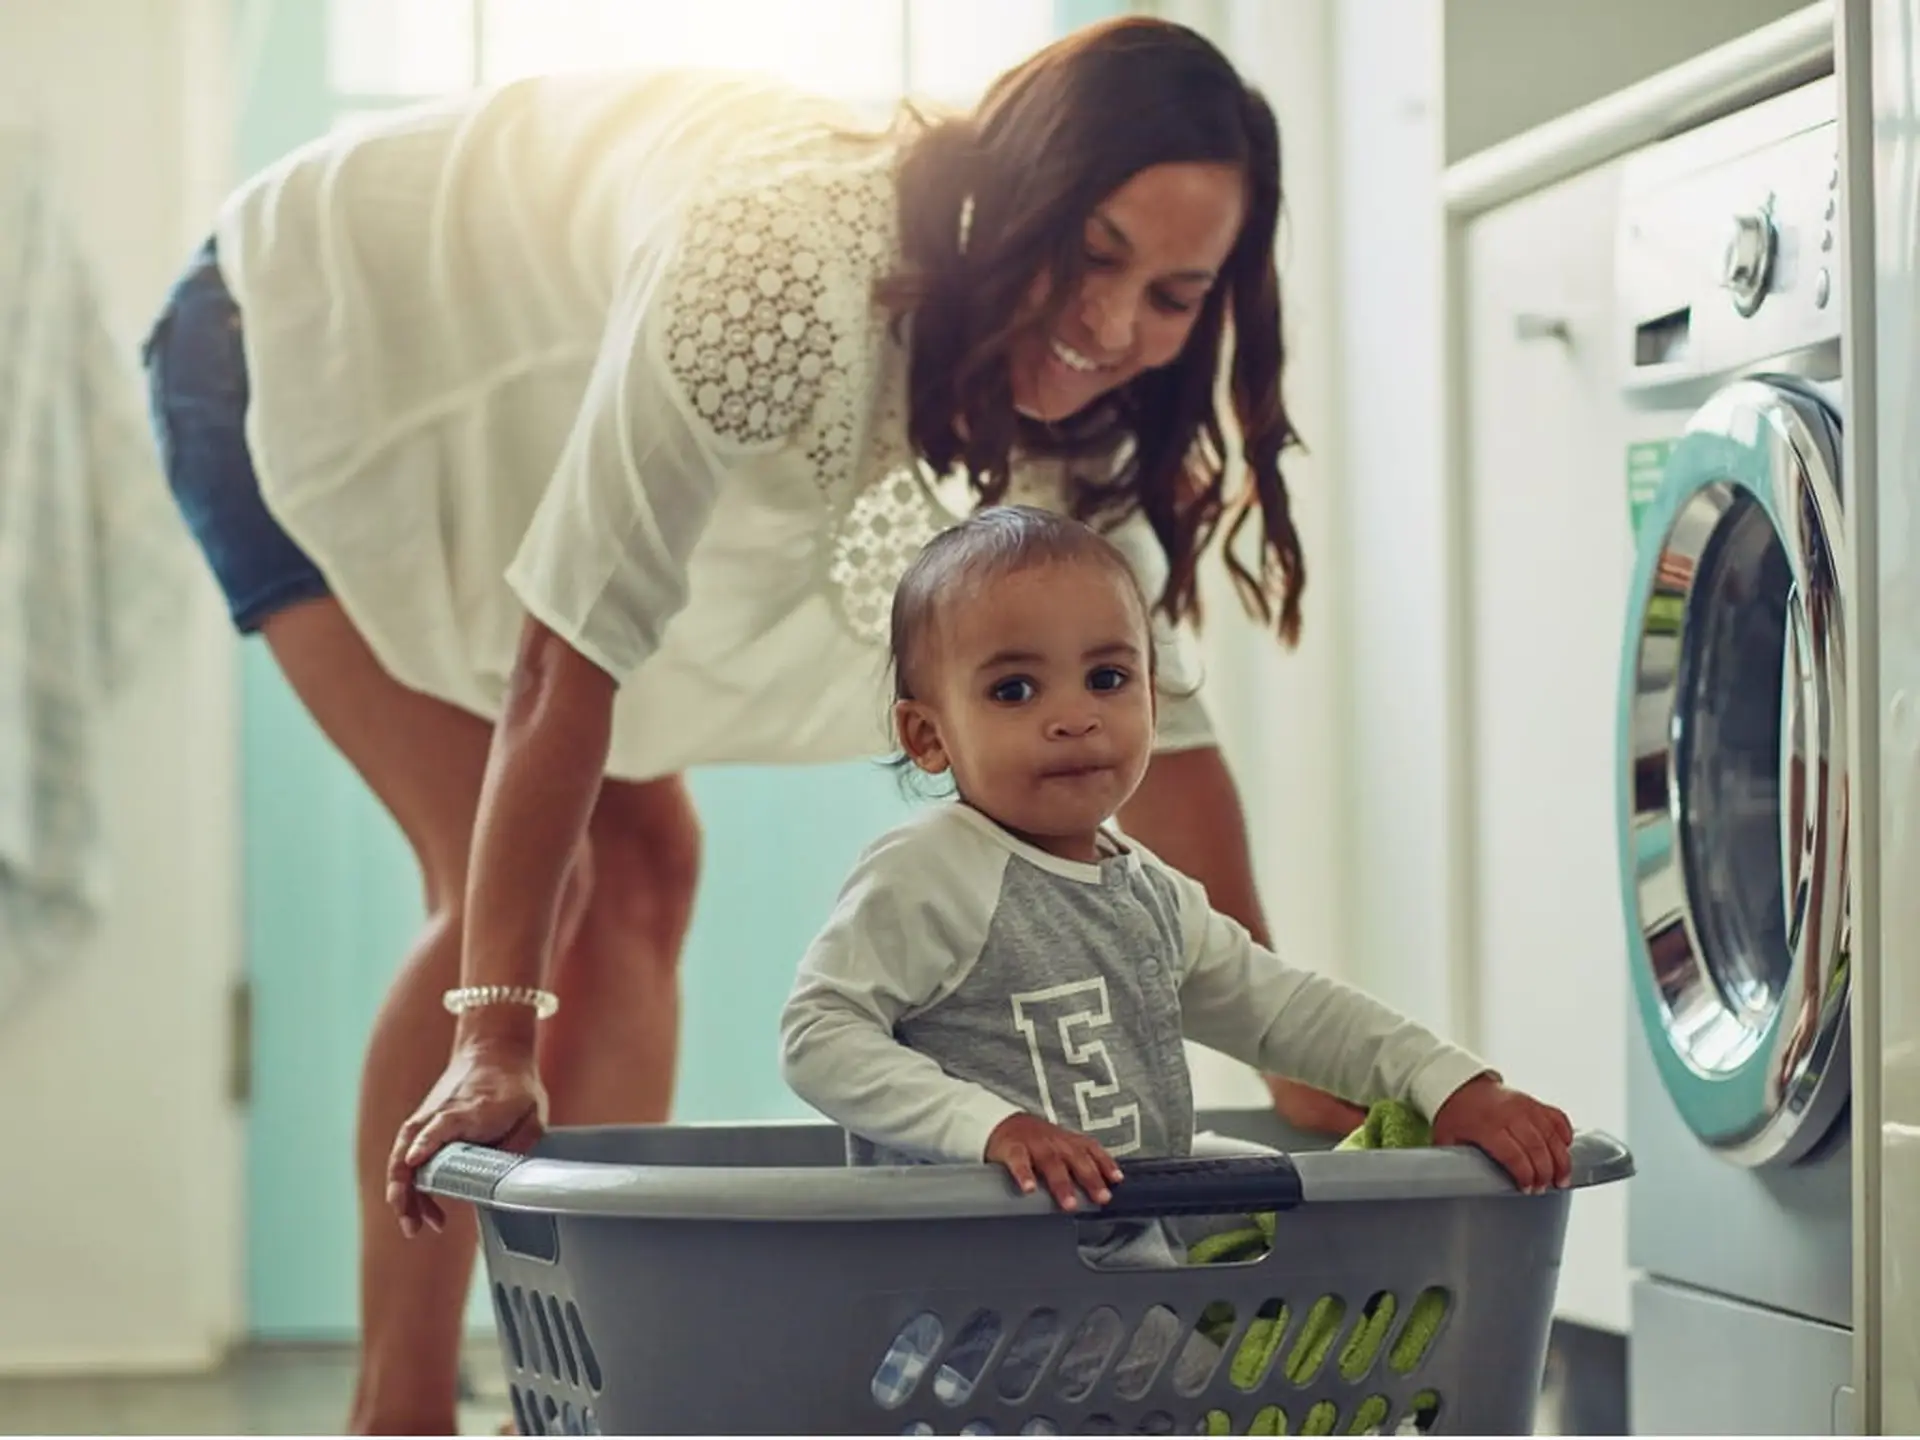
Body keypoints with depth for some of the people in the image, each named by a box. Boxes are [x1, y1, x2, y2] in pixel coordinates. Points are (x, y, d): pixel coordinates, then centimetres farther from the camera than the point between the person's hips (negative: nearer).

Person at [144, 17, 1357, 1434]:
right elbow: (570, 652, -40)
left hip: (493, 429, 8)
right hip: (296, 352, -8)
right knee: (519, 879, -18)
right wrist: (491, 1041, -42)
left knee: (640, 873, 1)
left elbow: (1154, 718, -13)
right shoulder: (791, 270, -41)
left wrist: (1299, 1069, -18)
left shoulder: (1068, 392, -16)